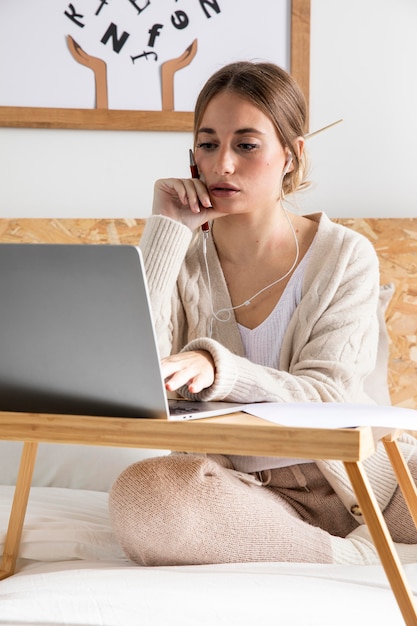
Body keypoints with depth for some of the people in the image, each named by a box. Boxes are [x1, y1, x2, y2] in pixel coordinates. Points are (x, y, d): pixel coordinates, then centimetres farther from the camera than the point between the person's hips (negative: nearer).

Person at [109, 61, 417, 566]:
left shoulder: (346, 256, 2)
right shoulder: (181, 259, 5)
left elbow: (327, 397, -10)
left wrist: (215, 367, -29)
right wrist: (167, 230, -8)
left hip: (350, 476, 0)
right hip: (232, 483, 1)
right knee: (140, 493, -35)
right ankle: (361, 555, -22)